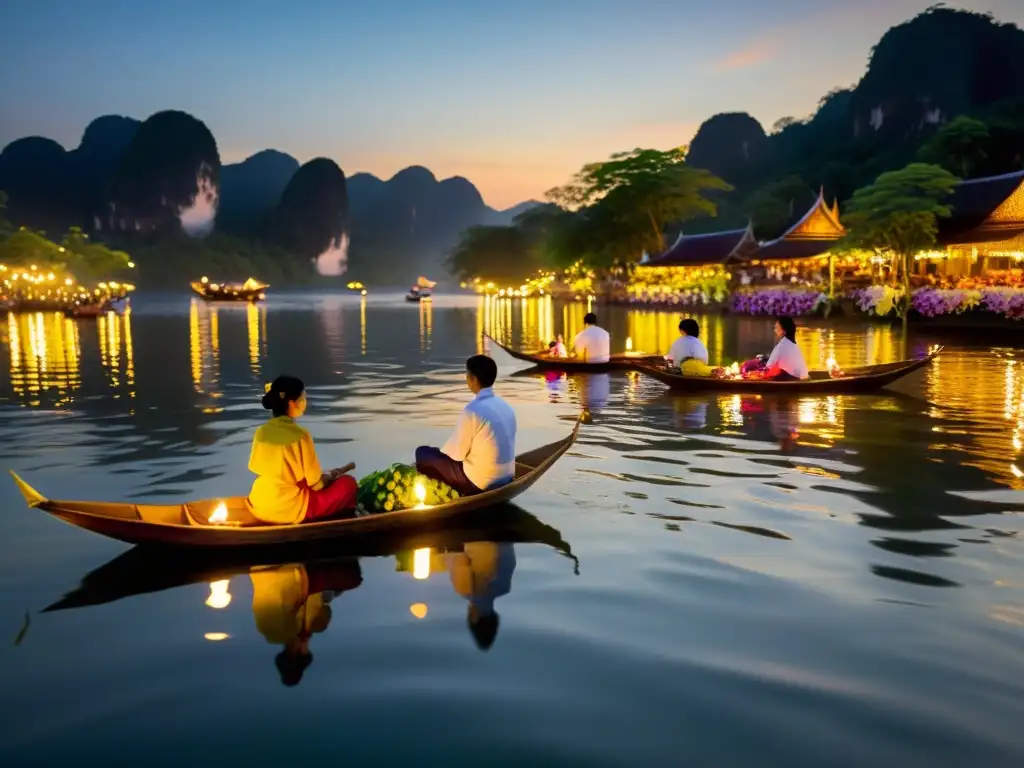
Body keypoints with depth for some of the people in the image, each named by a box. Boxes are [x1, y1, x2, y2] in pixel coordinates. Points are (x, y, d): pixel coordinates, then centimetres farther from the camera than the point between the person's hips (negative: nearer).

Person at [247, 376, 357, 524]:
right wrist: (330, 476, 11)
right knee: (348, 483, 8)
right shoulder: (299, 436, -20)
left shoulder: (262, 432, -1)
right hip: (289, 509, -7)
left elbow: (258, 470, 11)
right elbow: (315, 483, -12)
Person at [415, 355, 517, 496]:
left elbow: (456, 453, -13)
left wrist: (440, 451, 10)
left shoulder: (473, 410, -19)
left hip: (479, 482, -7)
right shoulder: (505, 406, 4)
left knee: (423, 453, 6)